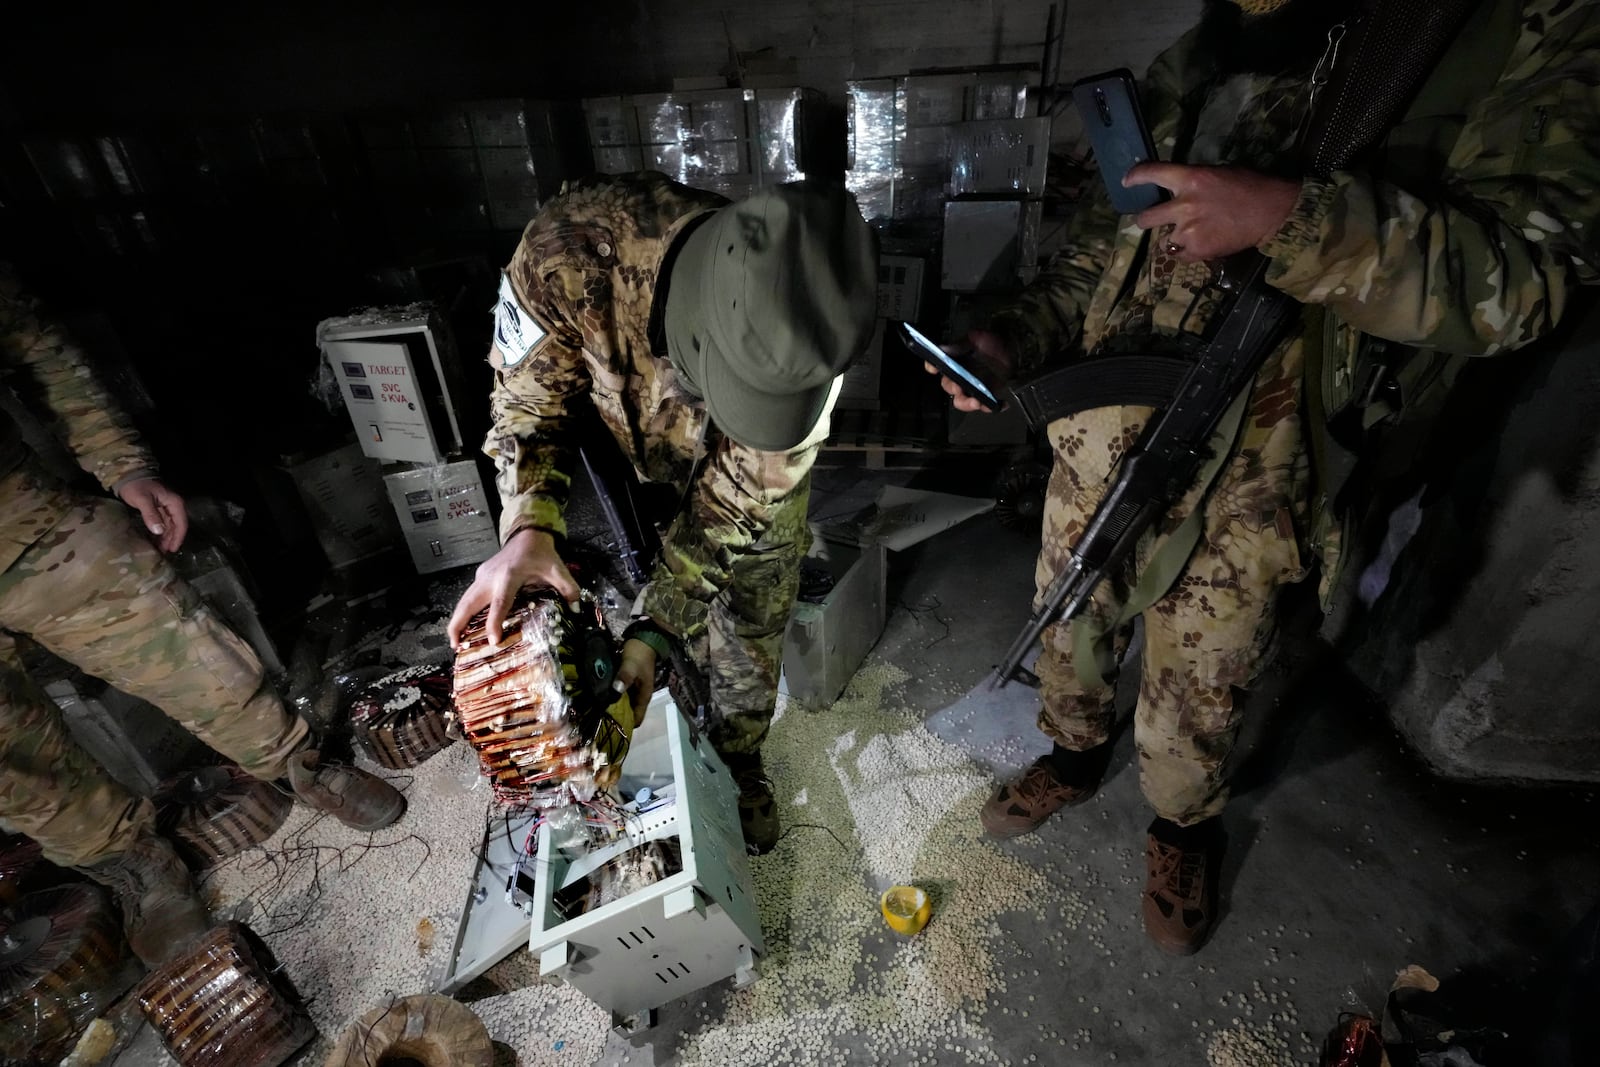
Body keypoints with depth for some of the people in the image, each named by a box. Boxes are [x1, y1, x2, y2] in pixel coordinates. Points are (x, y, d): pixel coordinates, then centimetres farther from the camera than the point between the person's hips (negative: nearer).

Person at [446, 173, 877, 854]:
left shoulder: (803, 341, -36)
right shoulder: (571, 251, -37)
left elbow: (729, 506, -26)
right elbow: (528, 398, -20)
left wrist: (651, 630, -32)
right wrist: (529, 529, -37)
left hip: (752, 481, 0)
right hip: (632, 459, 1)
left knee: (750, 638, 10)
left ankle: (739, 763, 41)